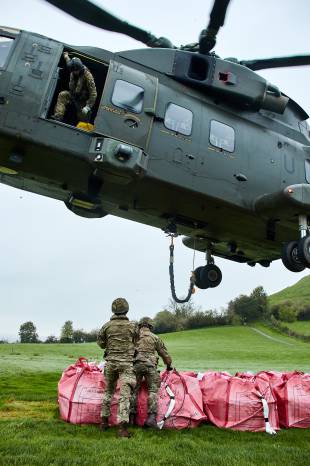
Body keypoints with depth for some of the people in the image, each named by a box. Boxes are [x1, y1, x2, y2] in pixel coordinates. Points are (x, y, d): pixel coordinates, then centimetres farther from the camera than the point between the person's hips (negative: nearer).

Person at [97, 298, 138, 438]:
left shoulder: (107, 326, 0)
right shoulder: (133, 326, -3)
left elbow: (100, 343, 9)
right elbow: (137, 342, 7)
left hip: (111, 362, 3)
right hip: (127, 363, -2)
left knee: (108, 391, 20)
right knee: (125, 394, -4)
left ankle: (104, 421, 28)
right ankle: (123, 427, -11)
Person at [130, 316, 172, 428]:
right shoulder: (155, 338, 15)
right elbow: (164, 353, 21)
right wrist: (169, 365, 37)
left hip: (135, 364, 2)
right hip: (150, 365, -1)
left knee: (133, 390, 8)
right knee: (153, 390, 1)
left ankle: (131, 417, 6)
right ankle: (151, 417, -11)